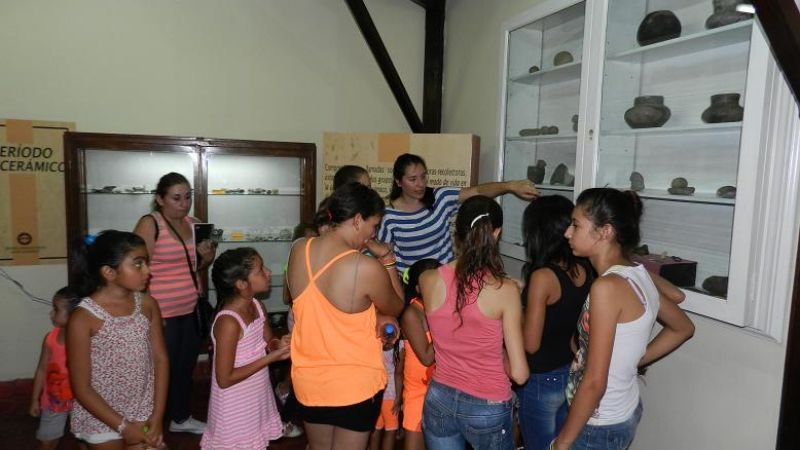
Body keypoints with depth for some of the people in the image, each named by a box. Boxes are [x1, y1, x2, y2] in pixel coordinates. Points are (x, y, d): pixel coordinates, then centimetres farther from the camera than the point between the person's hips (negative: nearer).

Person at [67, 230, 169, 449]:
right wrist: (123, 426, -12)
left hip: (144, 414, 4)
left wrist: (157, 416, -7)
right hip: (102, 420, -4)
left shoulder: (148, 305, -5)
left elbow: (160, 359, -2)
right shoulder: (83, 317, -18)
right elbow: (81, 388, -14)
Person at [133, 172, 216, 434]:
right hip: (163, 313, -6)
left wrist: (207, 257, -4)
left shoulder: (193, 223, 8)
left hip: (192, 311, 6)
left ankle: (181, 418, 33)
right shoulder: (149, 224, -11)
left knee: (186, 366, 16)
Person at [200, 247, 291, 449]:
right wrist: (271, 358, -25)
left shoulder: (257, 306, -5)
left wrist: (280, 345, -16)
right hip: (235, 409, -7)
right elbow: (224, 379, -25)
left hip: (256, 400, 7)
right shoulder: (228, 321, -29)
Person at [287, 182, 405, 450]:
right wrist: (388, 261, 1)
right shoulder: (367, 268, -25)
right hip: (355, 385, -5)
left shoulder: (299, 251, -8)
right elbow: (396, 309, -6)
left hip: (308, 379, 5)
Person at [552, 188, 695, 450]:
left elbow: (594, 383, -25)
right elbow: (683, 328, 15)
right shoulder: (639, 274, -2)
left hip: (599, 428, -8)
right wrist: (634, 361, 11)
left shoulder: (607, 286, -26)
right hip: (627, 412, 8)